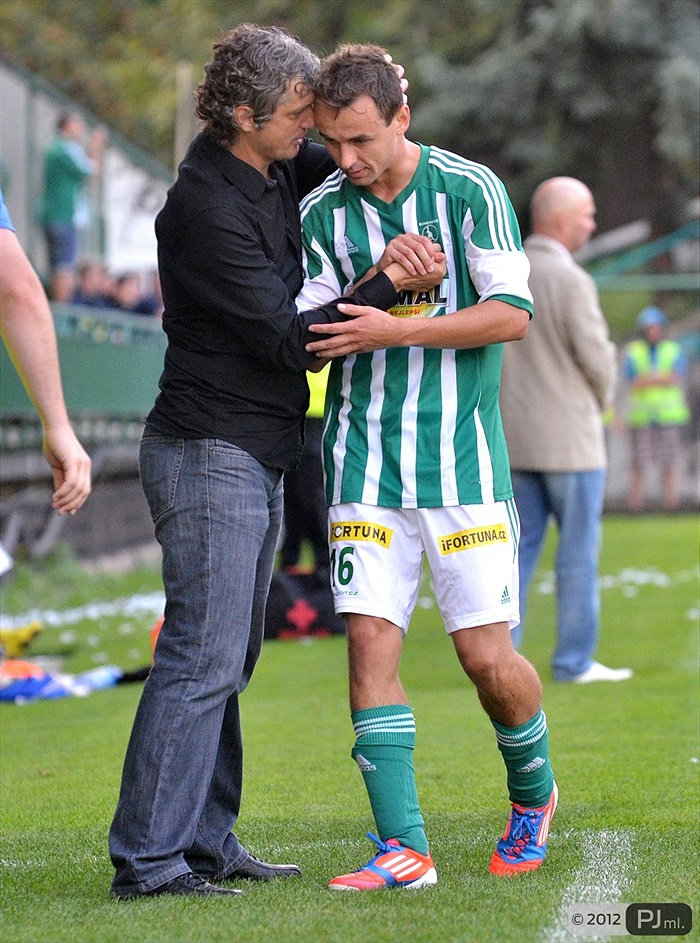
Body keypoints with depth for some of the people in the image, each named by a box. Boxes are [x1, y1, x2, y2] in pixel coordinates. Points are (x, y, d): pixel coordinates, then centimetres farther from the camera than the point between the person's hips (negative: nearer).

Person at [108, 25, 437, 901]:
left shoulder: (273, 172, 9)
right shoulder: (208, 211, -19)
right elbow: (288, 337, -19)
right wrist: (388, 285, -14)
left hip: (254, 460, 10)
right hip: (209, 455, -10)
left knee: (227, 657, 11)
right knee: (202, 657, -12)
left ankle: (203, 840, 16)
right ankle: (146, 859, -10)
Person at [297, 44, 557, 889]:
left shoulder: (470, 190, -4)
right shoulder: (320, 213, 5)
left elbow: (512, 313, -9)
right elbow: (310, 338, 5)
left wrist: (393, 330, -16)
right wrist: (380, 276, -12)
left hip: (463, 460, -2)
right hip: (364, 463, 3)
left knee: (487, 657, -3)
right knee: (369, 640, -9)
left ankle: (532, 795, 27)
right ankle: (401, 848, -5)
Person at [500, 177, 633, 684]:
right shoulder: (571, 281, -16)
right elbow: (597, 358, -13)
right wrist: (601, 402, 6)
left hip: (514, 434, 7)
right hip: (568, 435, -6)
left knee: (520, 546, 11)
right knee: (578, 549, 1)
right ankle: (575, 661, 4)